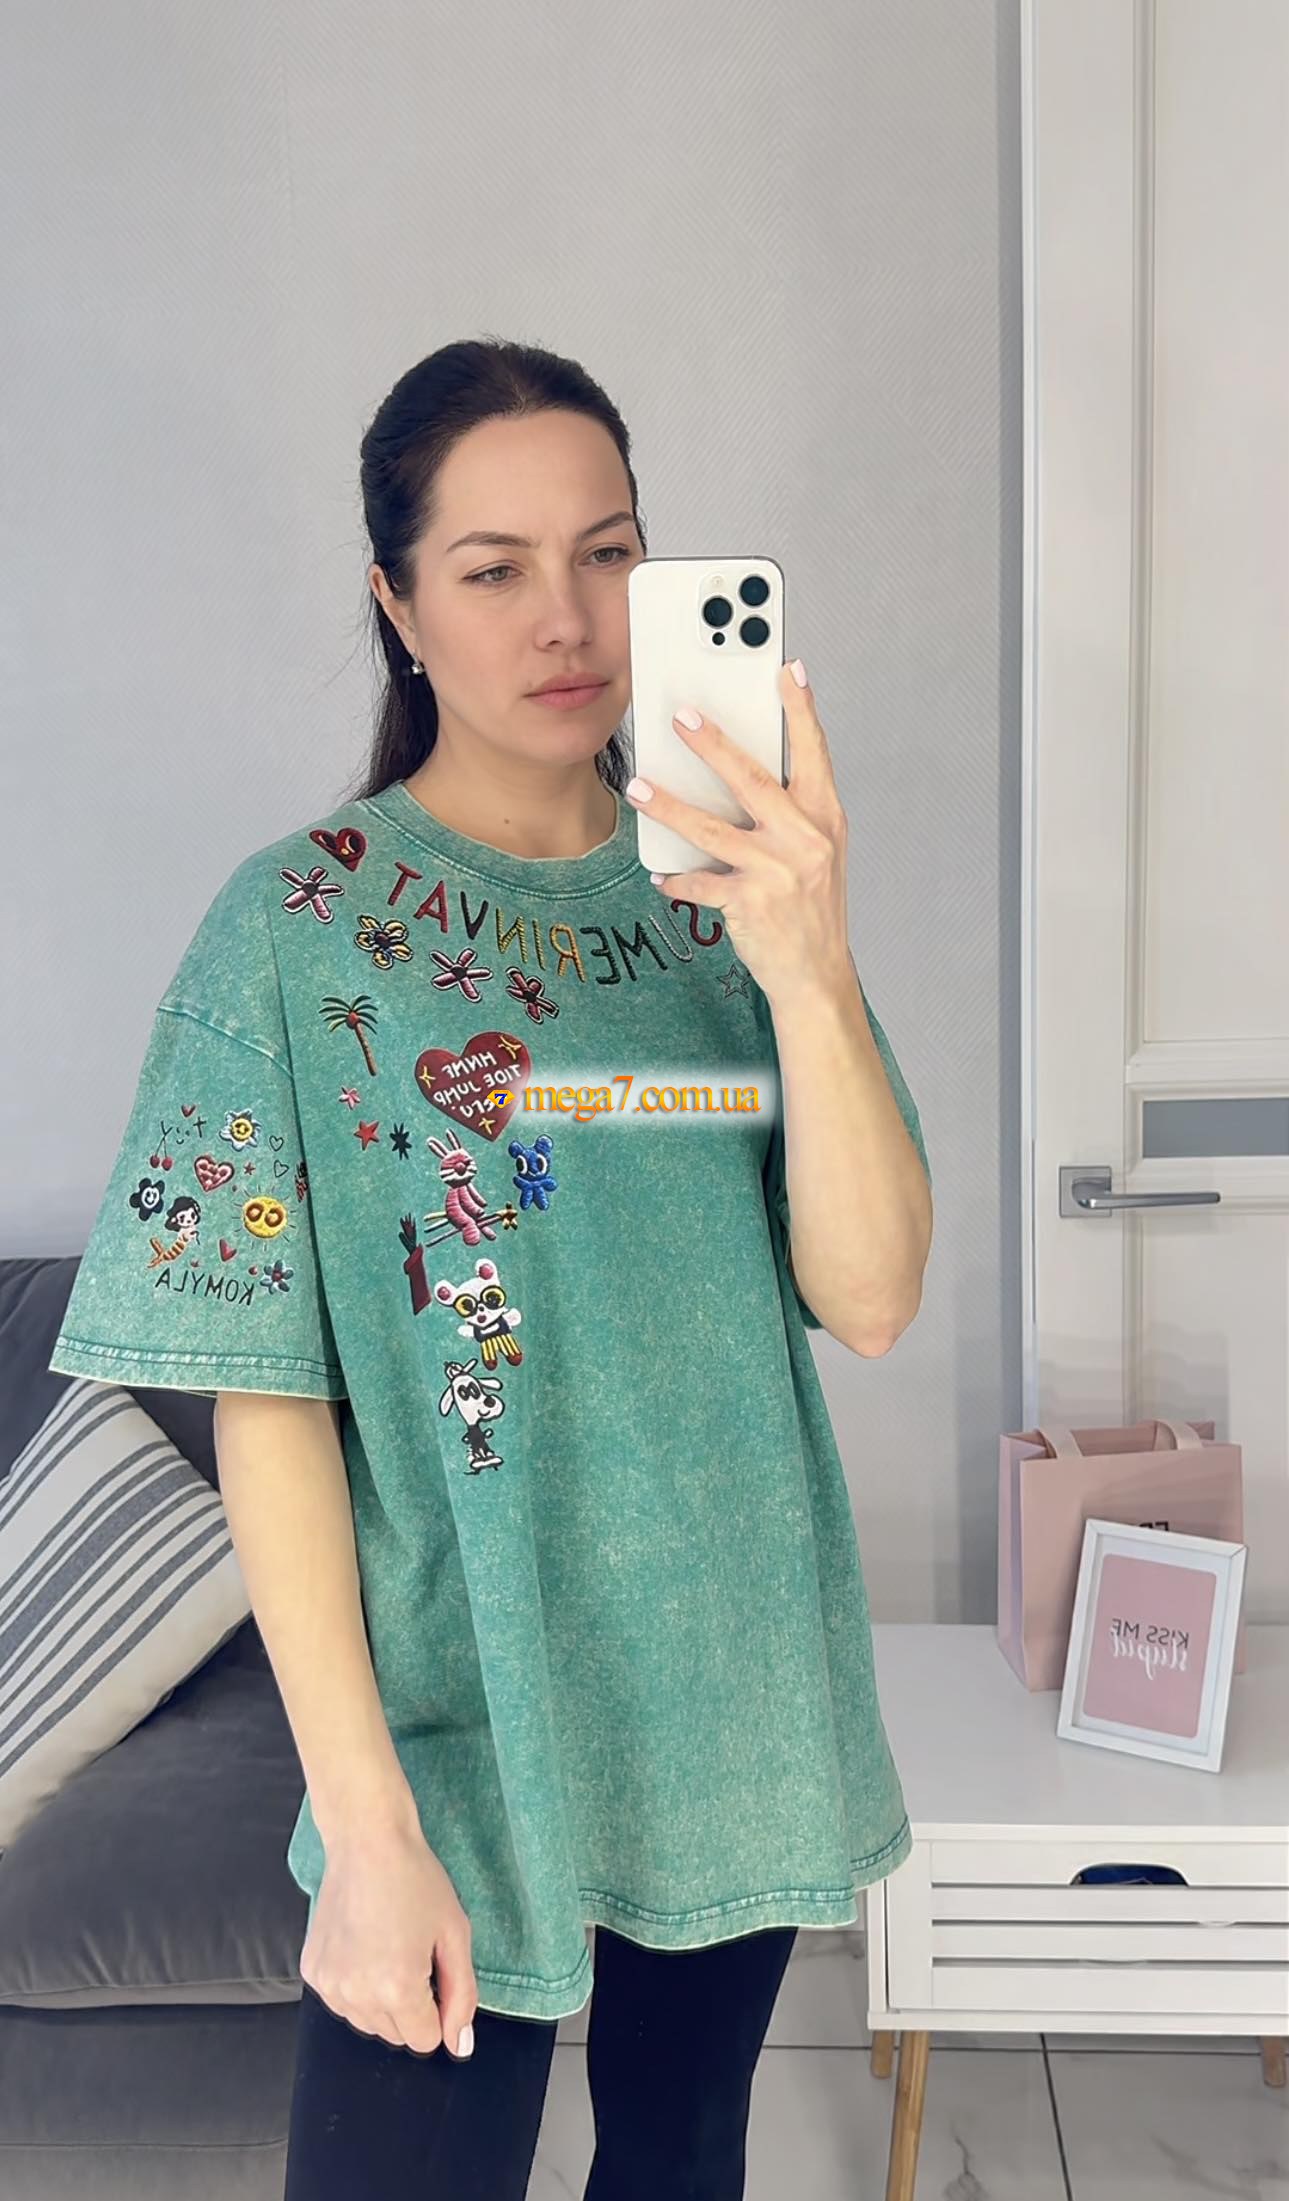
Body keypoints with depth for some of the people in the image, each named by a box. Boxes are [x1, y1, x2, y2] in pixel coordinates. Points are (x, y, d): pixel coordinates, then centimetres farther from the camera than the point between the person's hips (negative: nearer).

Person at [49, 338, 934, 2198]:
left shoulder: (736, 890, -1)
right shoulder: (295, 927, -11)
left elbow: (872, 1301, -10)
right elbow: (268, 1405, -12)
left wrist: (808, 970, -27)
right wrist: (368, 1827, -14)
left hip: (743, 1719, 4)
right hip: (460, 1740, -4)